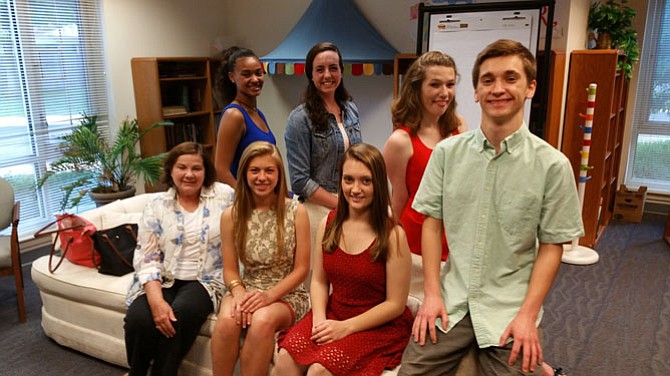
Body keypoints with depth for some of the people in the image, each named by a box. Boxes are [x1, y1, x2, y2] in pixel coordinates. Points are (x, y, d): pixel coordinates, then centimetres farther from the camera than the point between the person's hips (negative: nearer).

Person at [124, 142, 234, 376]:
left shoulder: (224, 196, 0)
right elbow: (146, 258, -2)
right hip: (162, 280, 2)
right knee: (138, 319, -26)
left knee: (180, 316, -32)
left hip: (204, 281, -1)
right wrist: (156, 299, -18)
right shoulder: (157, 206, 4)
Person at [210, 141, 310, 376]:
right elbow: (230, 269, 4)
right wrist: (239, 293, -18)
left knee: (262, 320, -35)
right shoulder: (231, 215, 1)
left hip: (287, 294, -2)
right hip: (246, 291, 2)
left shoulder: (296, 212, -6)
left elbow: (301, 269, -4)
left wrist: (269, 295, -18)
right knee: (227, 320, -31)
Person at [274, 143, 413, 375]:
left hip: (380, 326, -4)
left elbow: (395, 304, -11)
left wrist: (345, 327, -16)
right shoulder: (328, 224, 2)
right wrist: (319, 319, -11)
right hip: (333, 315, 4)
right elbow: (319, 281, 7)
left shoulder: (393, 235, -14)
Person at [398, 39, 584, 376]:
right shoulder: (447, 152, -1)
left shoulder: (553, 165, -7)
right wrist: (432, 294, -3)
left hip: (509, 311, -1)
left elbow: (551, 246, -3)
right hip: (451, 302, 2)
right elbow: (432, 223, 2)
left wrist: (528, 314, -9)